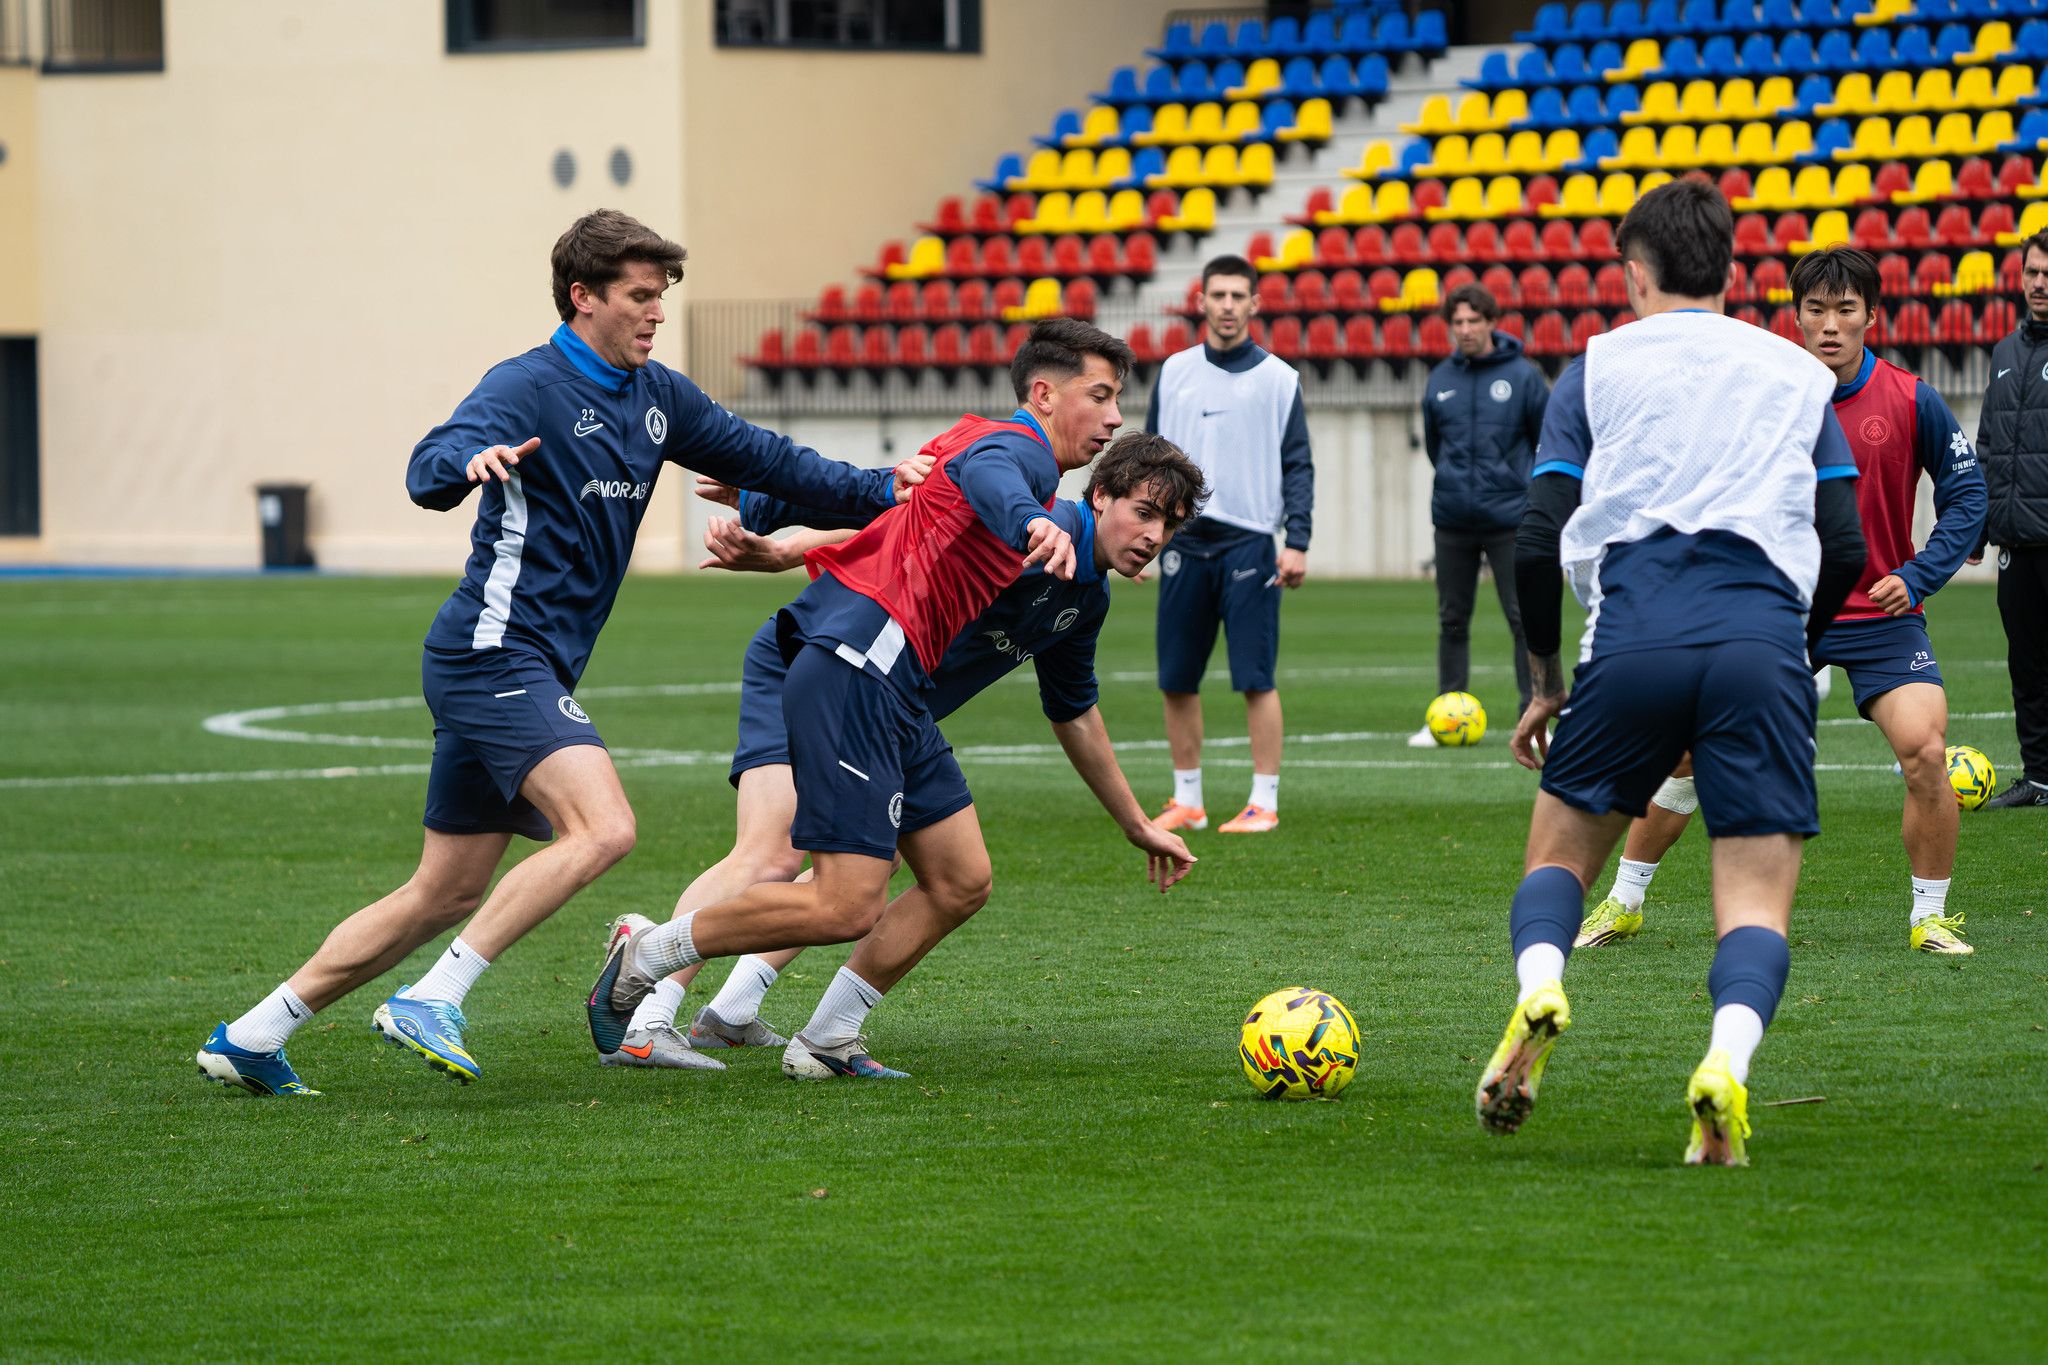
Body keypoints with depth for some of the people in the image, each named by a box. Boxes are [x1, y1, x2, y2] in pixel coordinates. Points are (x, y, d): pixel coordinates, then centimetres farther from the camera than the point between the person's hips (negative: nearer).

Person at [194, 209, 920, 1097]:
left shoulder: (655, 398, 14)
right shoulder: (530, 385, -11)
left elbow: (761, 459, 23)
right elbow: (428, 476, -24)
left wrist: (885, 491, 16)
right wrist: (473, 460, -47)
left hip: (531, 670, 9)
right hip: (496, 652, -9)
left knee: (446, 895, 9)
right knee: (602, 829, -24)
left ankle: (250, 1037, 14)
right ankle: (431, 1001, -21)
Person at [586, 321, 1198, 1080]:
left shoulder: (981, 437, 24)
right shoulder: (1020, 446, -8)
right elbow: (989, 476, -33)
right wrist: (1037, 523, -55)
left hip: (892, 688, 11)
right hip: (855, 669, -11)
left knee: (962, 882, 9)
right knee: (847, 907, -14)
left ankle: (827, 1043, 15)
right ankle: (646, 954, 0)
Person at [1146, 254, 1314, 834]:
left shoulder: (1278, 379, 3)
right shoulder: (1173, 372, 11)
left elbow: (1298, 465, 2)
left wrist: (1297, 541, -7)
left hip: (1249, 542, -3)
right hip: (1184, 541, 3)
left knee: (1256, 678, -6)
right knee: (1177, 680, 4)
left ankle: (1263, 802, -2)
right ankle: (1187, 801, 13)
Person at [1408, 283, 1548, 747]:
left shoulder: (1523, 376, -4)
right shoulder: (1440, 381, 6)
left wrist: (1535, 493, 7)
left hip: (1509, 519, -3)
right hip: (1452, 519, 4)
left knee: (1525, 620, -3)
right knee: (1452, 622, 8)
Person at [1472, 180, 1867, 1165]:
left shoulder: (1597, 366, 15)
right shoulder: (1797, 373, 19)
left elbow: (1539, 545, 9)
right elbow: (1845, 549, 14)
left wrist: (1545, 684, 21)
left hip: (1634, 643, 0)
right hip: (1765, 647, 0)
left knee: (1557, 855, 18)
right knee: (1757, 905, 3)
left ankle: (1538, 987, -14)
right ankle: (1728, 1059, -28)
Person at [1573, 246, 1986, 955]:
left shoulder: (1911, 402, -7)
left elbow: (1966, 493, 0)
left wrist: (1917, 577, -11)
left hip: (1881, 613, -1)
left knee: (1925, 750, -22)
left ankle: (1930, 915, -2)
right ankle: (1624, 902, 16)